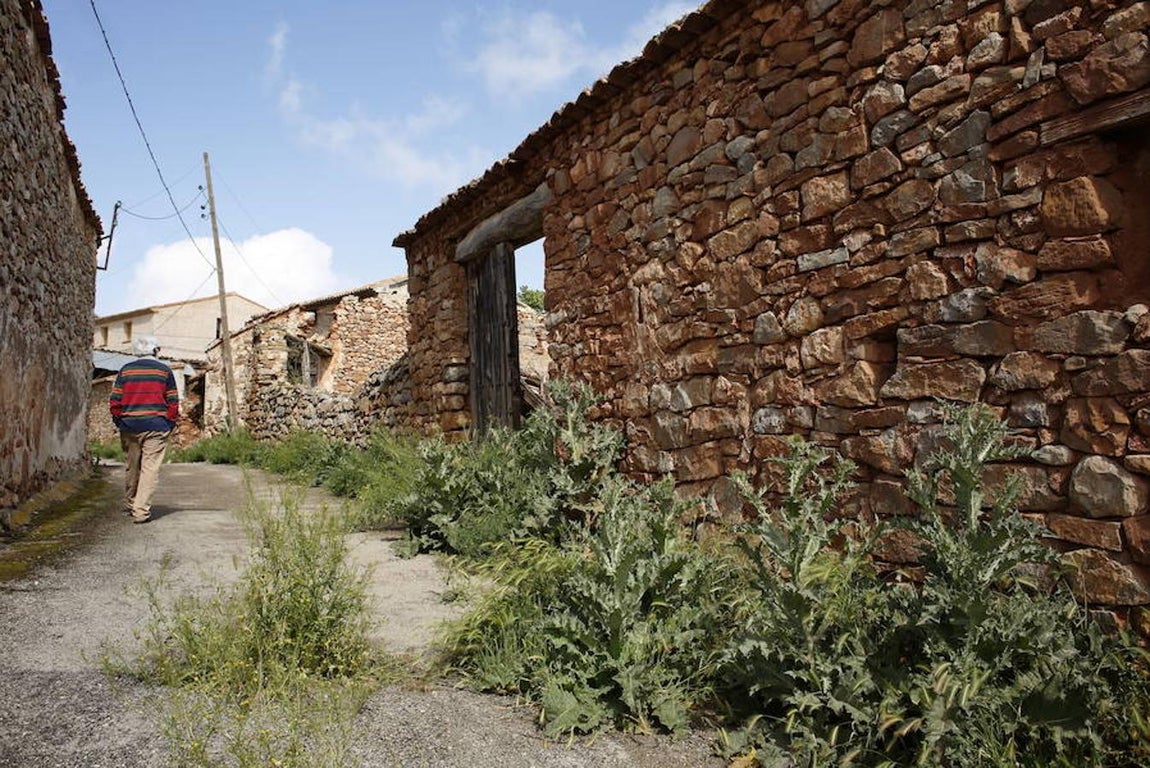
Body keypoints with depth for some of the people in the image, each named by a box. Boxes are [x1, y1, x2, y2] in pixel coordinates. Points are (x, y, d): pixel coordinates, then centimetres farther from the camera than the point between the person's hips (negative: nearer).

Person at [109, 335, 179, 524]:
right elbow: (173, 402, 0)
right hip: (156, 427, -3)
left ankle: (129, 506, 28)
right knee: (150, 468, -3)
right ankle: (141, 511, -8)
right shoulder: (164, 371, 2)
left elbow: (114, 401, 4)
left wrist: (120, 422, 14)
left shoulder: (125, 370, 7)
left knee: (133, 467, 16)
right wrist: (170, 424, 7)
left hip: (130, 426, 3)